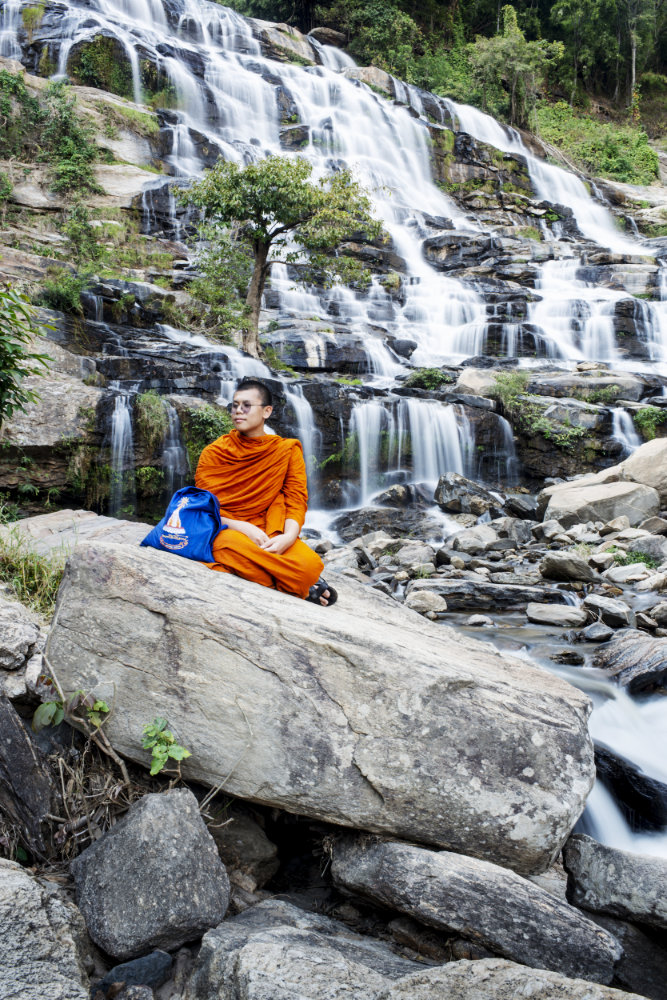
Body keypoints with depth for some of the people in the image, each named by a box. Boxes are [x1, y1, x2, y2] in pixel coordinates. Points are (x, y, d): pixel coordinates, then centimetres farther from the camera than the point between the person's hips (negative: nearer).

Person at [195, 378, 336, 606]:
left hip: (270, 532, 0)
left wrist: (288, 537, -20)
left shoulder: (287, 450, 8)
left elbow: (296, 501, 2)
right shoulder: (214, 453, 6)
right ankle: (297, 585, -19)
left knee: (311, 563, -33)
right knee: (234, 546, -39)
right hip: (225, 530, 1)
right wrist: (244, 527, -18)